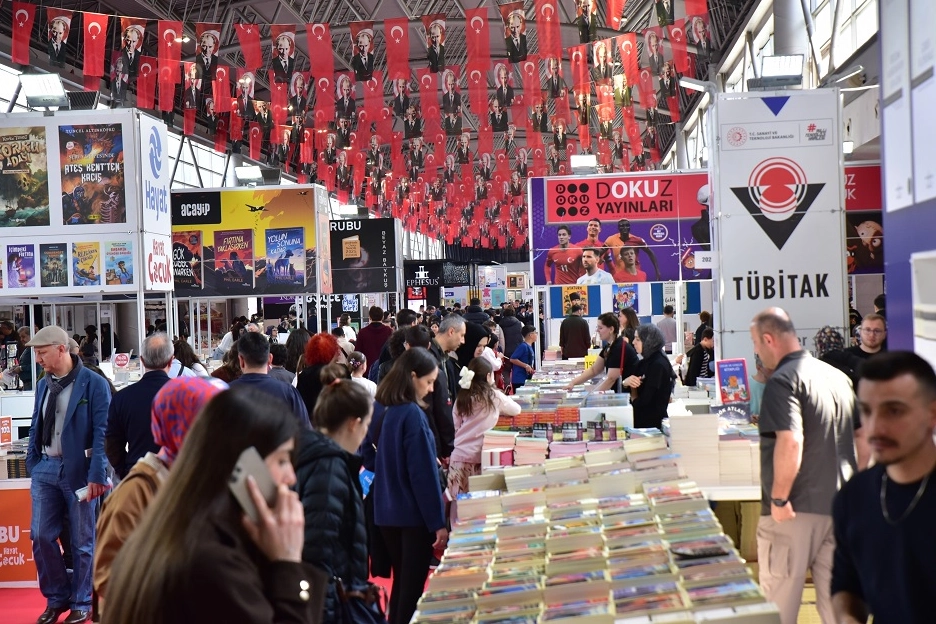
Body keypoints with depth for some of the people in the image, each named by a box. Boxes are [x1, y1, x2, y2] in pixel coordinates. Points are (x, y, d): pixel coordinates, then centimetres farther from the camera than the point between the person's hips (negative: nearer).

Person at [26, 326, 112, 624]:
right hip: (46, 468, 5)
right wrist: (32, 465, 9)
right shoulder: (43, 385, 10)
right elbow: (36, 428, 17)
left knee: (83, 542, 5)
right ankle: (56, 598, 20)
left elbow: (102, 433, -13)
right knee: (41, 536, 3)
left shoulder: (94, 384, -10)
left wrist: (97, 475, -18)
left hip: (79, 470, -5)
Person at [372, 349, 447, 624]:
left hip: (386, 513, 7)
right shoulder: (413, 414, -18)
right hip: (414, 515, -7)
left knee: (400, 583, 18)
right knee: (413, 590, 2)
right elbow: (424, 474, -18)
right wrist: (438, 522, -14)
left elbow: (372, 459, 15)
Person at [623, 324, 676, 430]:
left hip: (653, 423, -8)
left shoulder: (658, 365, -15)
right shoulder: (645, 363, 12)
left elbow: (645, 399, -20)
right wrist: (625, 382, -12)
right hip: (641, 420, 8)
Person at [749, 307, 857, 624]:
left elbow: (790, 442, -25)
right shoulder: (839, 377, 11)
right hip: (841, 506, 8)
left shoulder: (783, 381, -13)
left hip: (796, 509, -7)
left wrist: (778, 498, -18)